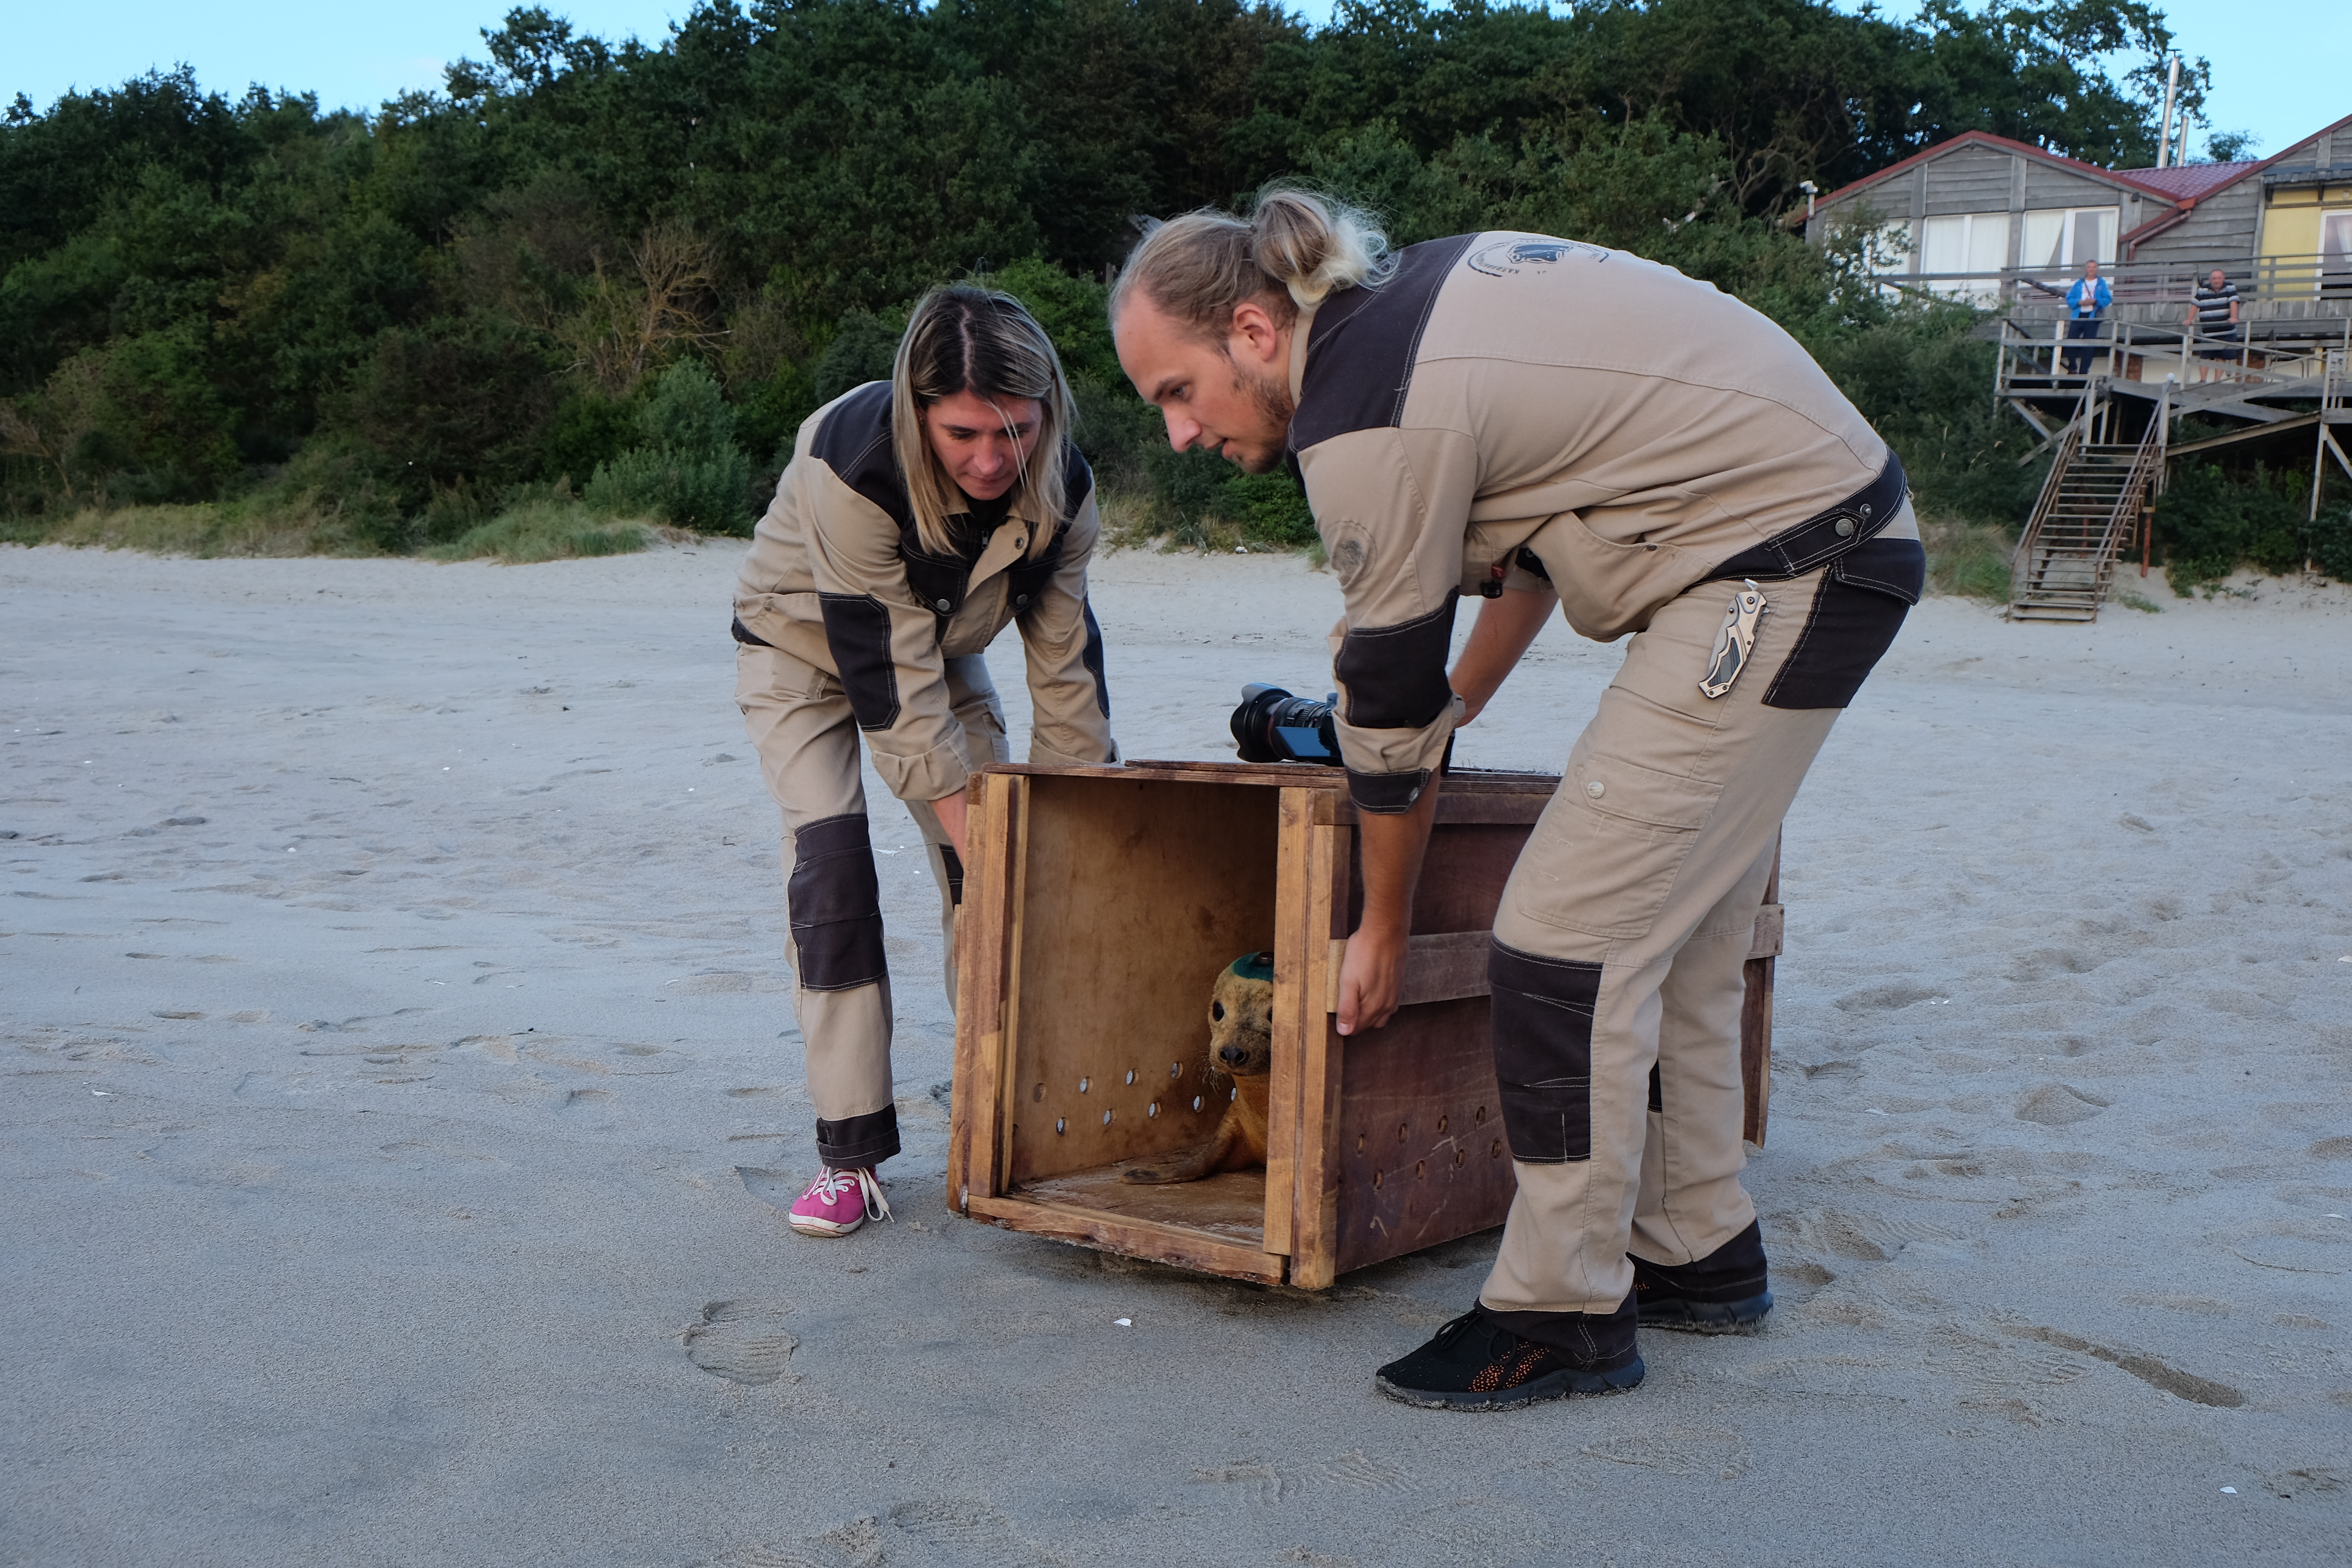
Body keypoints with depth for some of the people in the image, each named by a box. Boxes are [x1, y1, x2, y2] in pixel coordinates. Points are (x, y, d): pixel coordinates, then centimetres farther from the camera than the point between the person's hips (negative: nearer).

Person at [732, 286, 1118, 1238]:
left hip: (945, 648, 4)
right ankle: (850, 1153, -11)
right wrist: (975, 832, -34)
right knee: (831, 864, -18)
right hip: (805, 650, -4)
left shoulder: (1063, 489, -25)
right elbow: (893, 687, -36)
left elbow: (1065, 669, -16)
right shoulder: (850, 466, -39)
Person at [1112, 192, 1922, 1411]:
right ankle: (1698, 1258, 27)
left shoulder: (1363, 420, -18)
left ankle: (1563, 1317, 1)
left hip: (1782, 572, -10)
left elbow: (1389, 715, -10)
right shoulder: (1414, 292, 10)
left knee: (1569, 936, -9)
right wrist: (1460, 701, 28)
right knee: (1671, 931, 15)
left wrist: (1382, 929, 4)